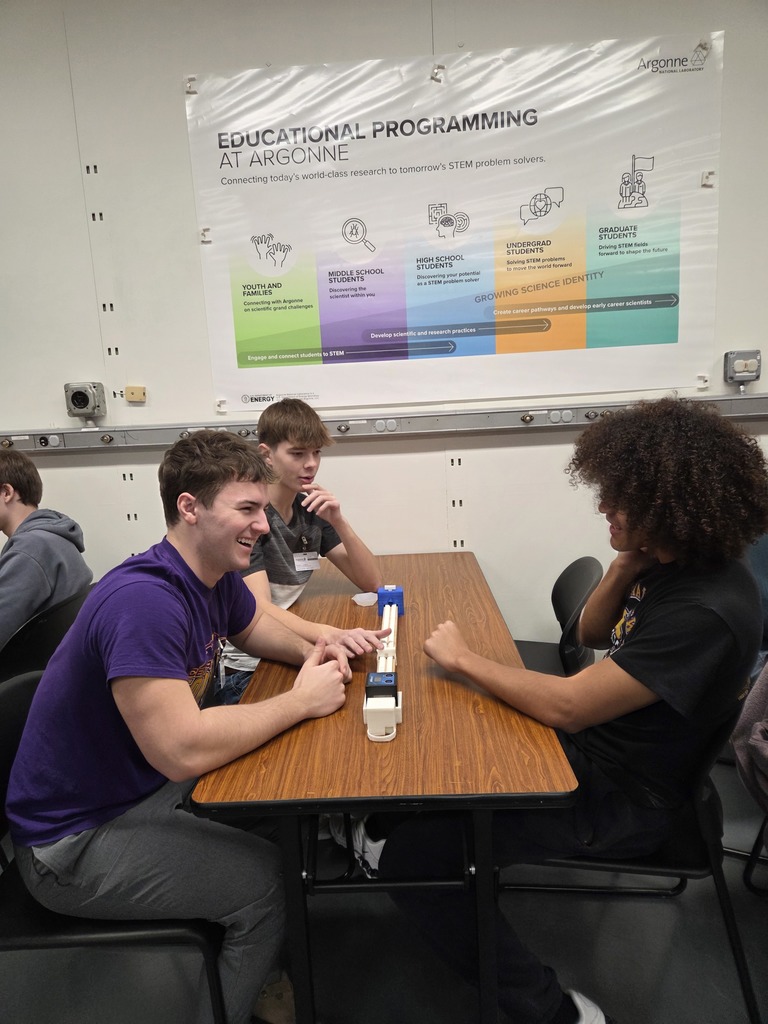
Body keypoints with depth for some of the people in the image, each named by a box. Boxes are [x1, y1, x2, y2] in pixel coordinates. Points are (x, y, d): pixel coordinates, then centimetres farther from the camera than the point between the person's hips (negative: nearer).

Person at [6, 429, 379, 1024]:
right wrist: (302, 701, -26)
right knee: (266, 879, -14)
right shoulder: (145, 599, -33)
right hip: (74, 841, -9)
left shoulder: (217, 573, -4)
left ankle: (264, 970, 33)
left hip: (147, 786, 9)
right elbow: (182, 750, -37)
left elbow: (253, 627, 16)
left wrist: (311, 652, -6)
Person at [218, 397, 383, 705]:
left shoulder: (311, 508, 4)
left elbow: (372, 582, 0)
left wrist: (339, 522, -16)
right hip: (242, 670, -6)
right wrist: (331, 634, -46)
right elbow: (259, 610, -28)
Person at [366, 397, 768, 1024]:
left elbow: (566, 706, -30)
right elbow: (592, 633, 10)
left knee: (415, 856, -13)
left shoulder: (709, 613, -31)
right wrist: (627, 562, -8)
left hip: (618, 800, -9)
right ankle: (379, 831, 37)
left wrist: (463, 658, -17)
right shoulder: (671, 559, -2)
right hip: (588, 744, 9)